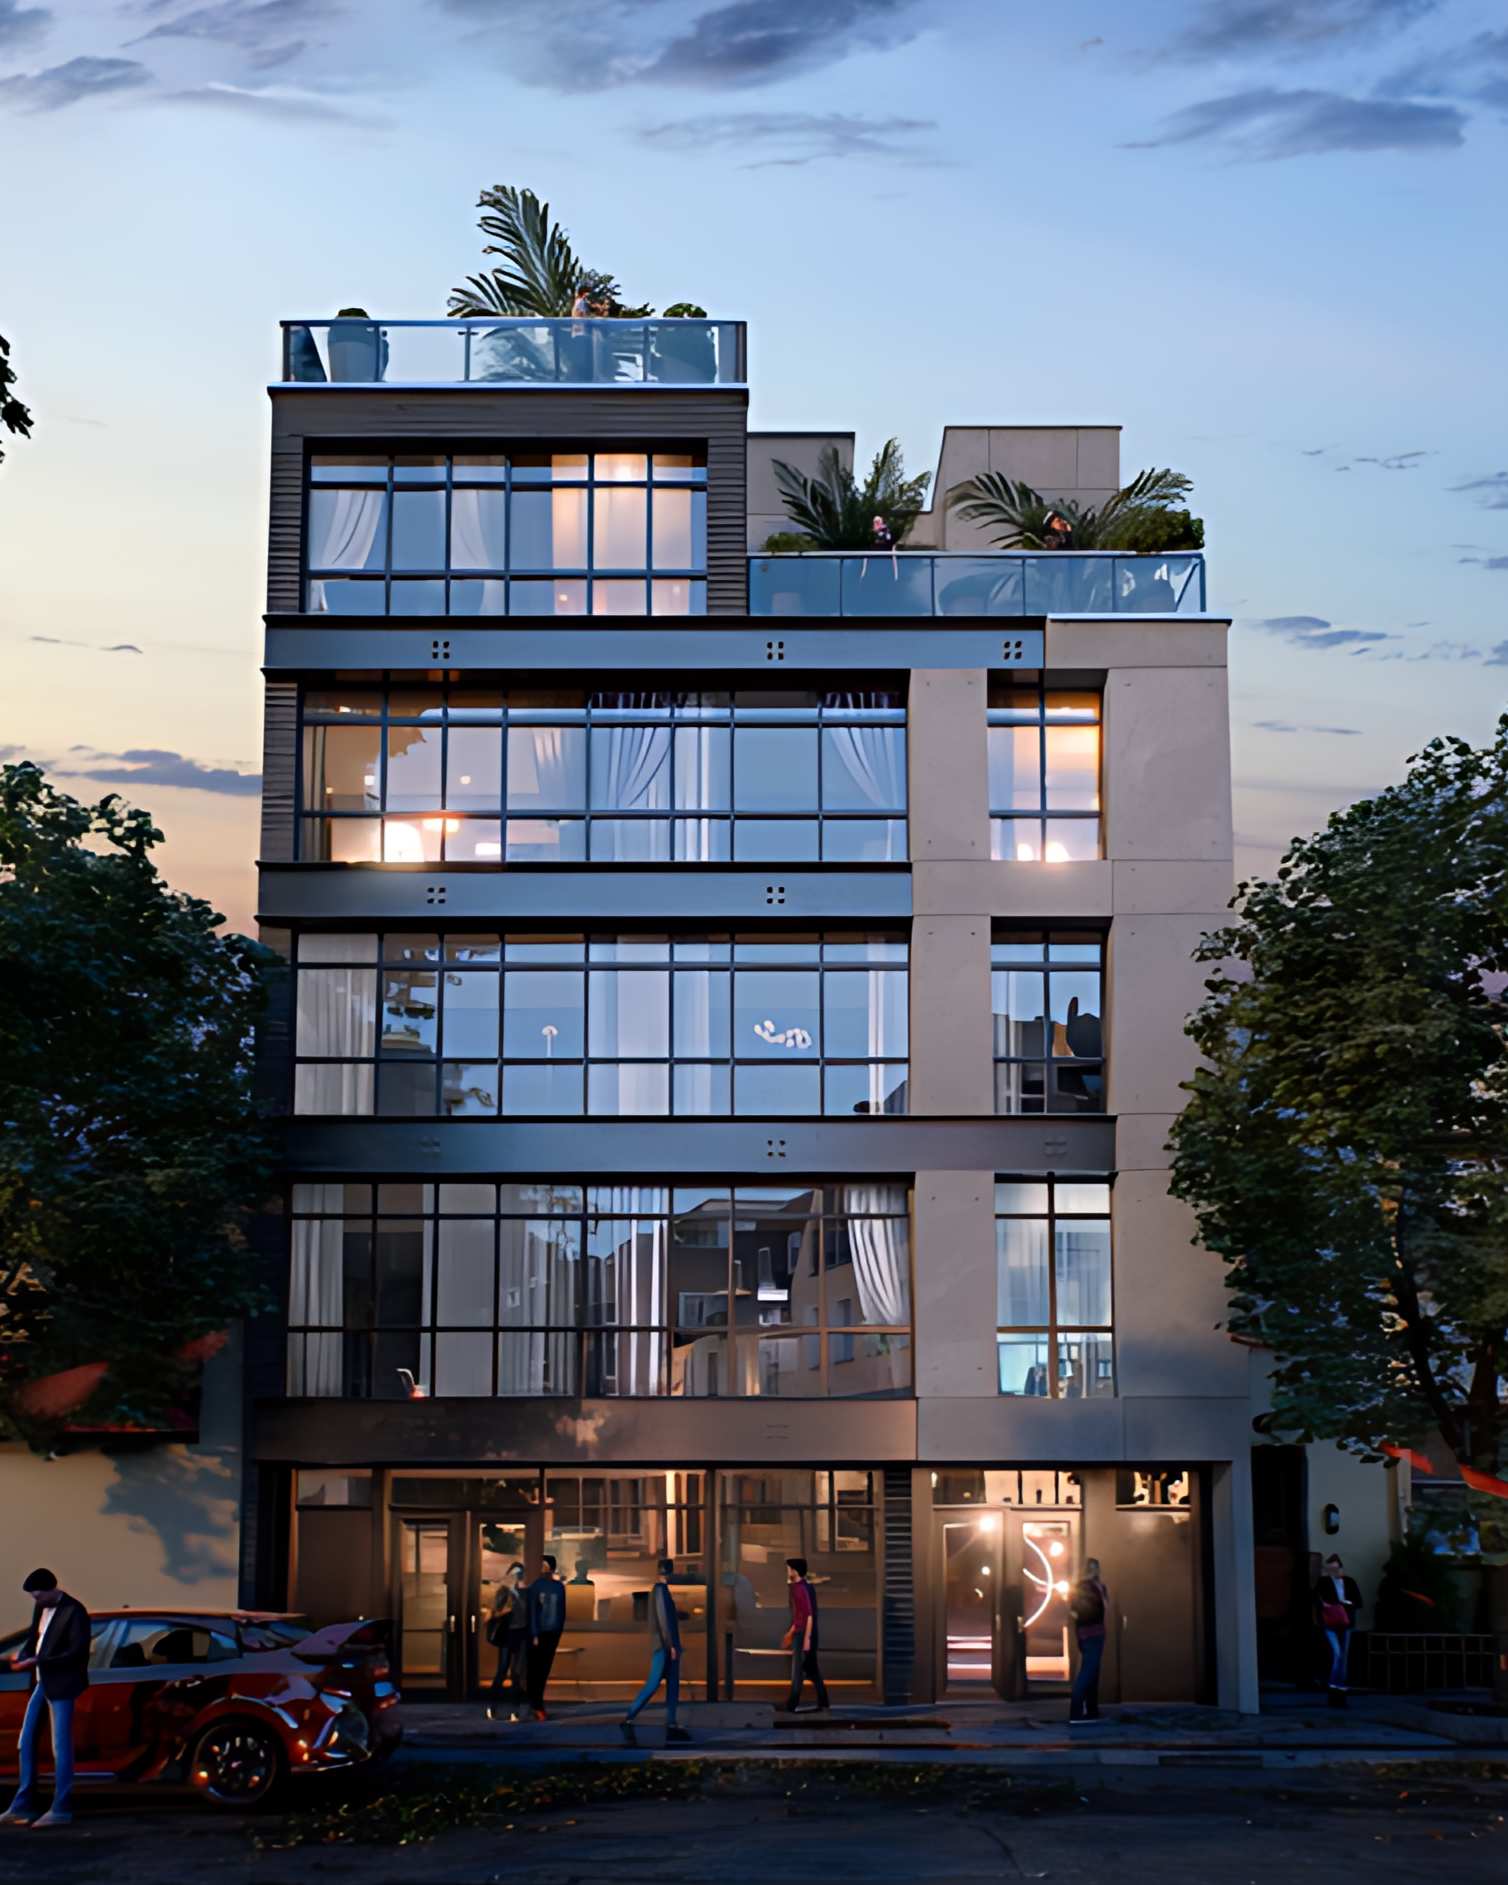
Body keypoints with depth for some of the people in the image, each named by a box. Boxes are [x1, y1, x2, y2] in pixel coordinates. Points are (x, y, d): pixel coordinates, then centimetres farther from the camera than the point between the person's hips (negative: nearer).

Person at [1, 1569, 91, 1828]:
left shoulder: (74, 1612, -16)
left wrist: (38, 1661, -21)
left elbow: (78, 1653, -19)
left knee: (60, 1747, -3)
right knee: (27, 1742, 10)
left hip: (61, 1684, -8)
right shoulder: (41, 1607, 8)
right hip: (42, 1682, 8)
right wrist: (23, 1657, -2)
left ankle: (60, 1809, 4)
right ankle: (23, 1805, 19)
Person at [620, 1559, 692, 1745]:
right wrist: (671, 1645, -19)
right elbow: (663, 1619, -18)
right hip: (663, 1646, -10)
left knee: (673, 1686, 7)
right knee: (653, 1684, -12)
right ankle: (628, 1721, -12)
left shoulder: (662, 1590, 18)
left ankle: (671, 1726, 6)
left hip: (667, 1646, 10)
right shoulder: (660, 1590, -11)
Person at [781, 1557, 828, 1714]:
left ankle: (792, 1706, 0)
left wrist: (806, 1637, -23)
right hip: (801, 1633, 9)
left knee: (798, 1671, -4)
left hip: (804, 1634, -9)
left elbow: (809, 1614, -21)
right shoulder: (800, 1587, 13)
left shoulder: (801, 1588, -17)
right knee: (811, 1670, 12)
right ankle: (822, 1704, 15)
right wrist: (791, 1633, 26)